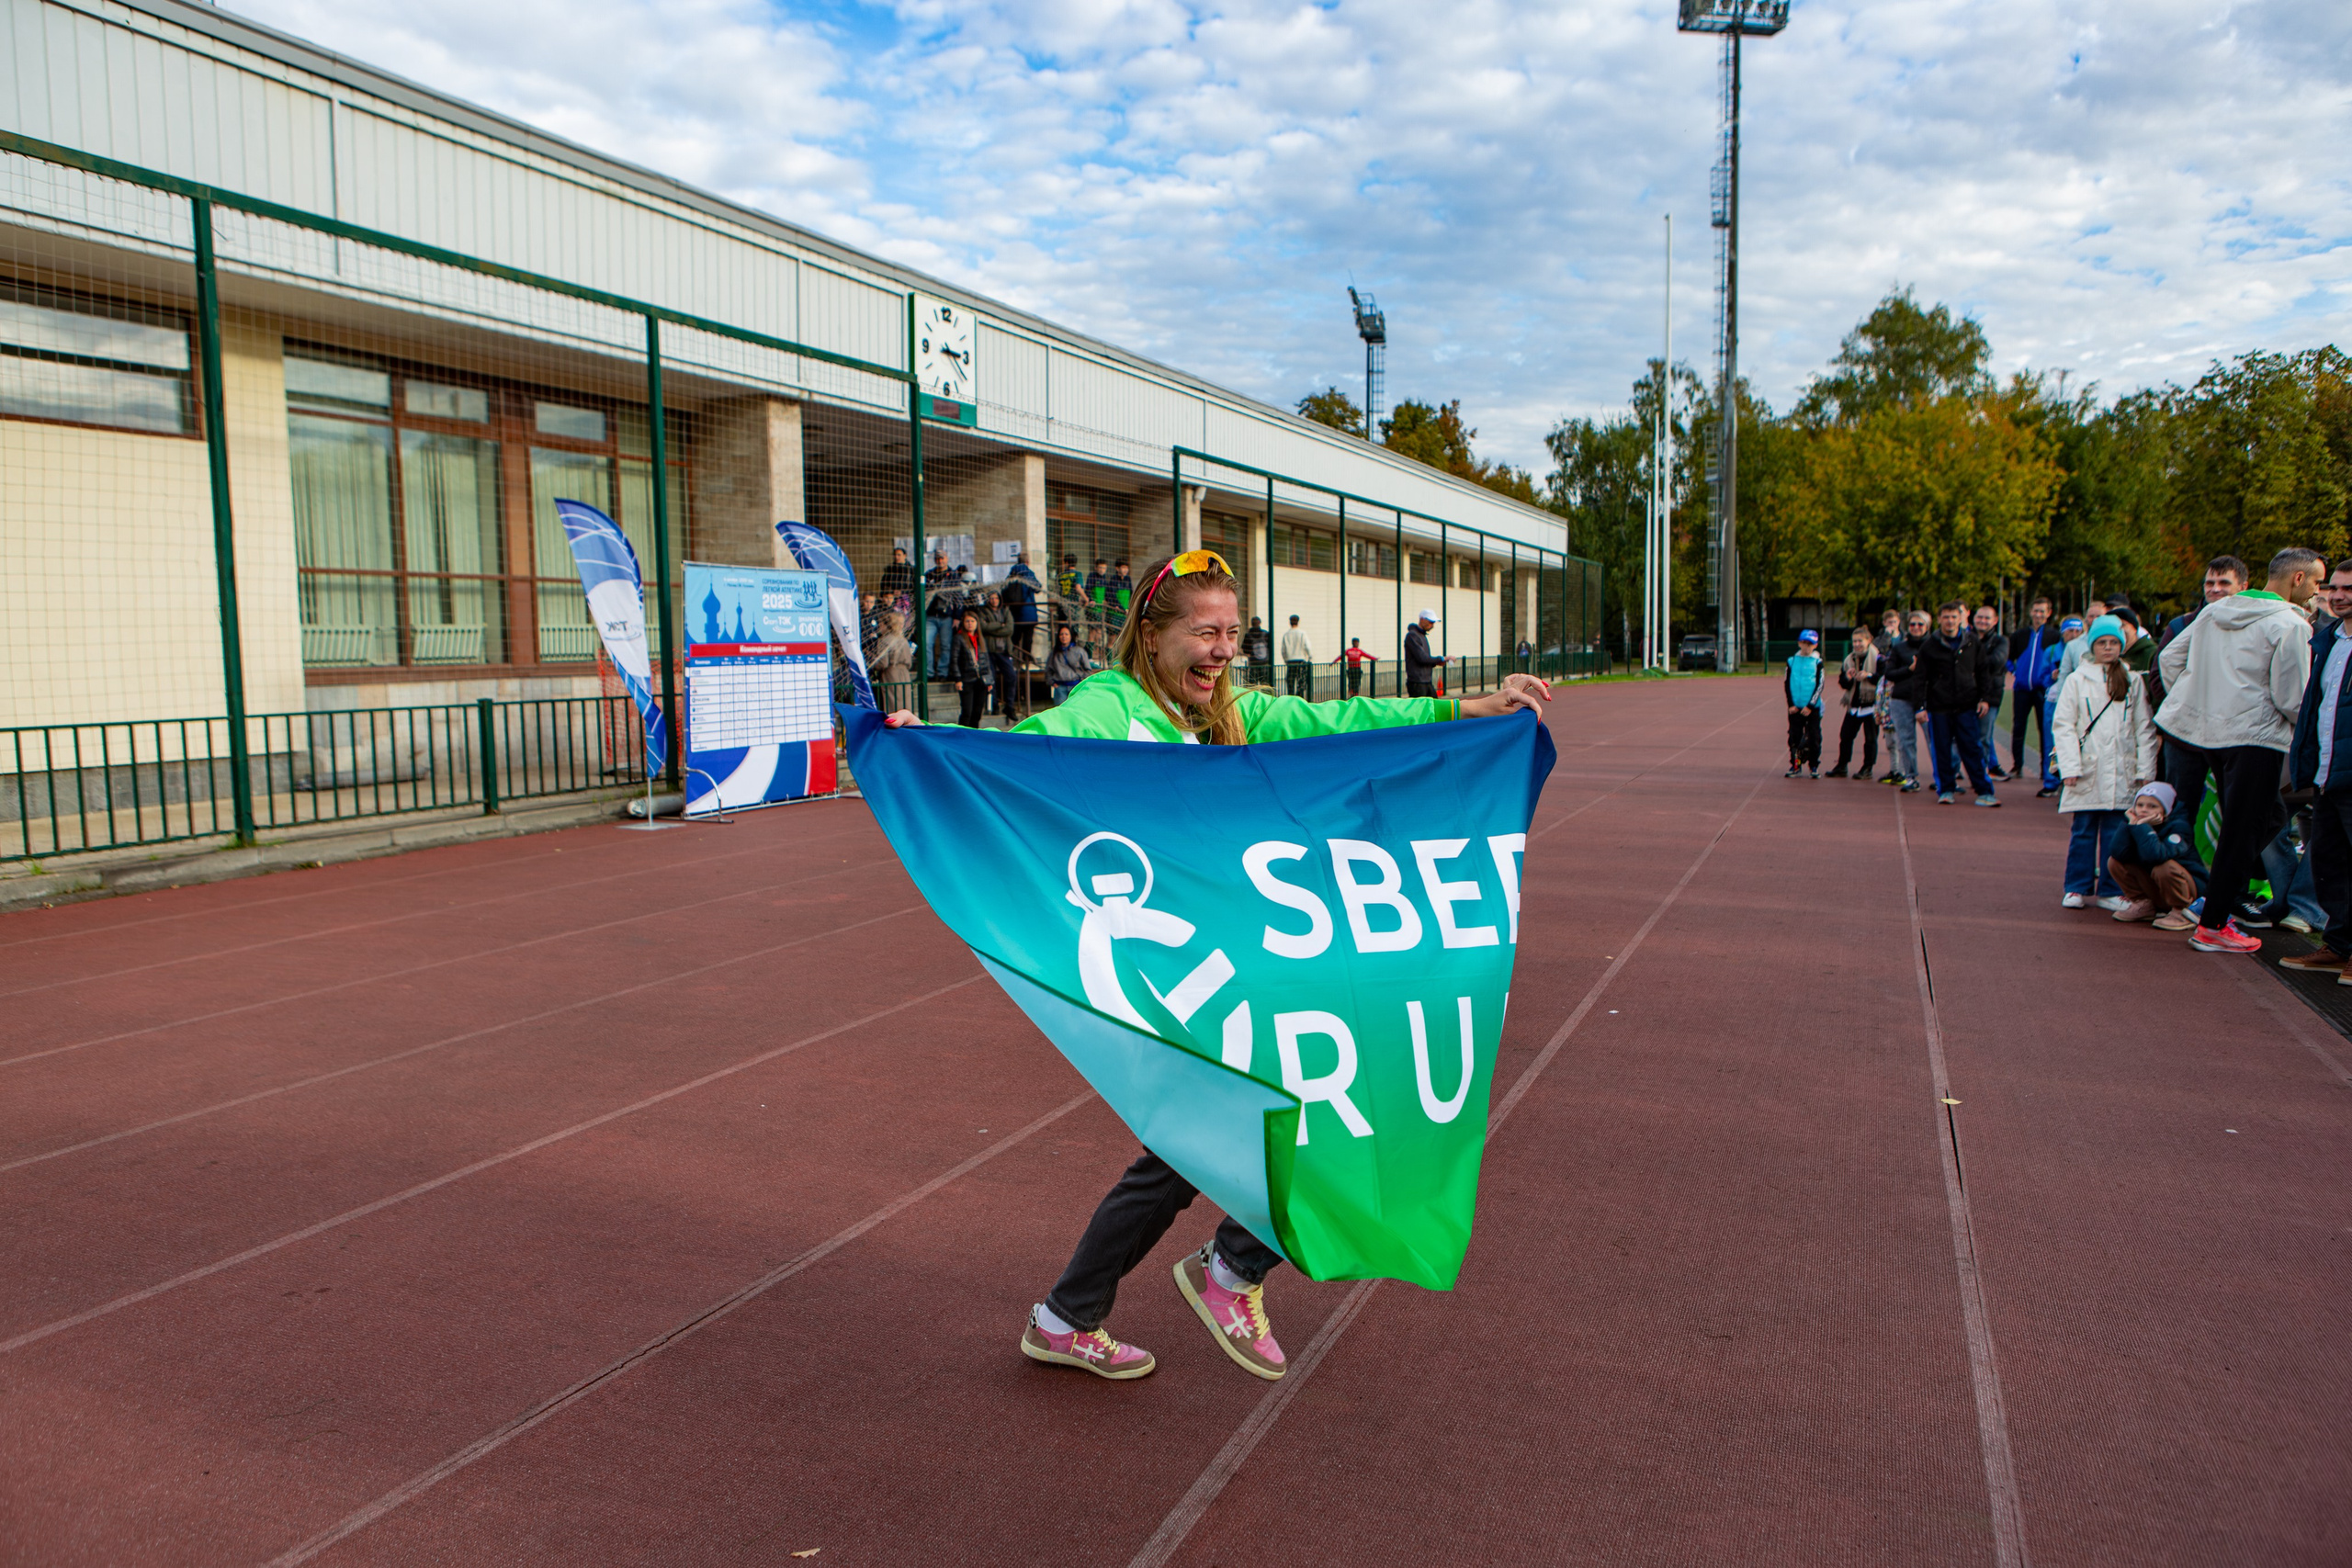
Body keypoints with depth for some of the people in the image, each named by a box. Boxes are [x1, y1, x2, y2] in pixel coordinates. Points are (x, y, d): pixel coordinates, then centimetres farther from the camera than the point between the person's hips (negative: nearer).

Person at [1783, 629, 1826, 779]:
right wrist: (1791, 704, -3)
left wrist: (1810, 706, -10)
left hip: (1812, 707, -2)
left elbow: (1820, 685, -4)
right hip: (1795, 708, 2)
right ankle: (1795, 765, 14)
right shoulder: (1791, 661, 5)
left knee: (1814, 737, 2)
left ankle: (1814, 766, 12)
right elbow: (1786, 683, 6)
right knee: (1794, 736, 4)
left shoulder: (1818, 662, -1)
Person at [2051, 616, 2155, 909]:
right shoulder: (2077, 680, 4)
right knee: (2083, 831, 2)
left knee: (2116, 833, 2)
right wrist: (2069, 766, -9)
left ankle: (2111, 891, 10)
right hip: (2087, 770, -1)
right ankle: (2076, 888, 10)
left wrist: (2145, 769, 2)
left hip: (2121, 772, 2)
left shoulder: (2133, 681, 10)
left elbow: (2145, 728, 9)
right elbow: (2064, 726, 0)